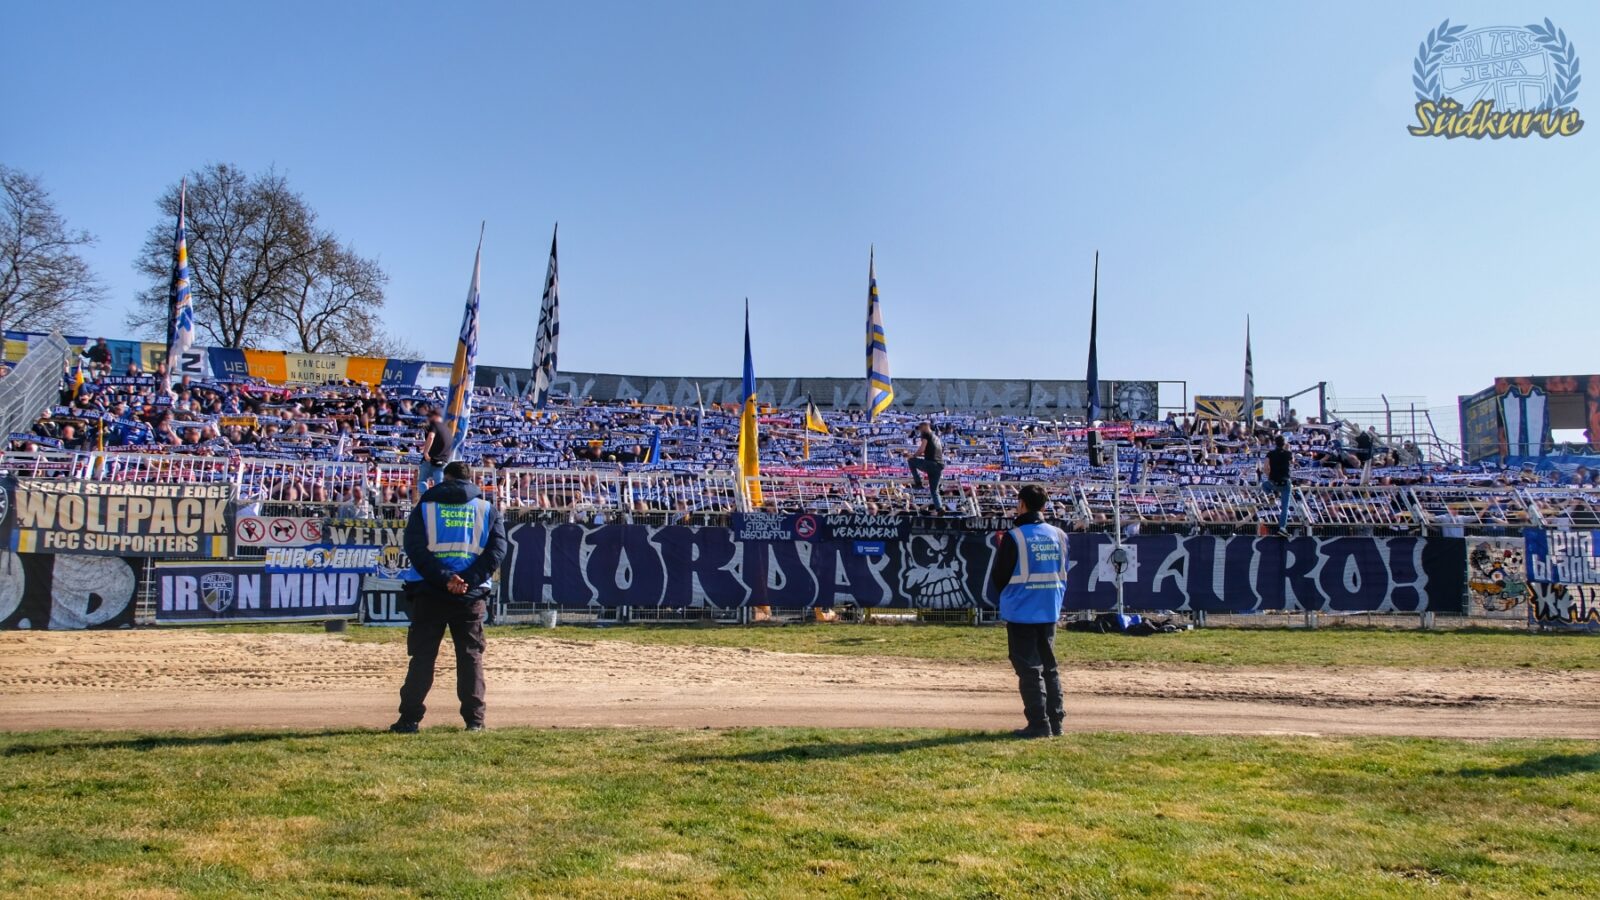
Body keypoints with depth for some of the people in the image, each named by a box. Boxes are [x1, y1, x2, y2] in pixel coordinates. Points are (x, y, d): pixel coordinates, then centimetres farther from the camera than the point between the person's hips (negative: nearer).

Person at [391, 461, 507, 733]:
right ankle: (474, 719, 4)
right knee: (471, 656, 6)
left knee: (422, 655, 5)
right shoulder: (487, 509, 8)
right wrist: (469, 580, -11)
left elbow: (415, 549, -5)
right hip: (471, 595, 0)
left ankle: (410, 718, 3)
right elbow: (497, 548, -3)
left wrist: (444, 578, -13)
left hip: (429, 592, 0)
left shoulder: (424, 507, 8)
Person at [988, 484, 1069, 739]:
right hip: (1050, 612, 5)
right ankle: (1055, 720, 15)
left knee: (1029, 669, 0)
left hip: (1021, 613, -5)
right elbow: (1063, 575, 13)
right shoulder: (1058, 535, 5)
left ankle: (1039, 724, -1)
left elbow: (999, 579, -7)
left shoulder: (1013, 537, -12)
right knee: (1049, 667, 14)